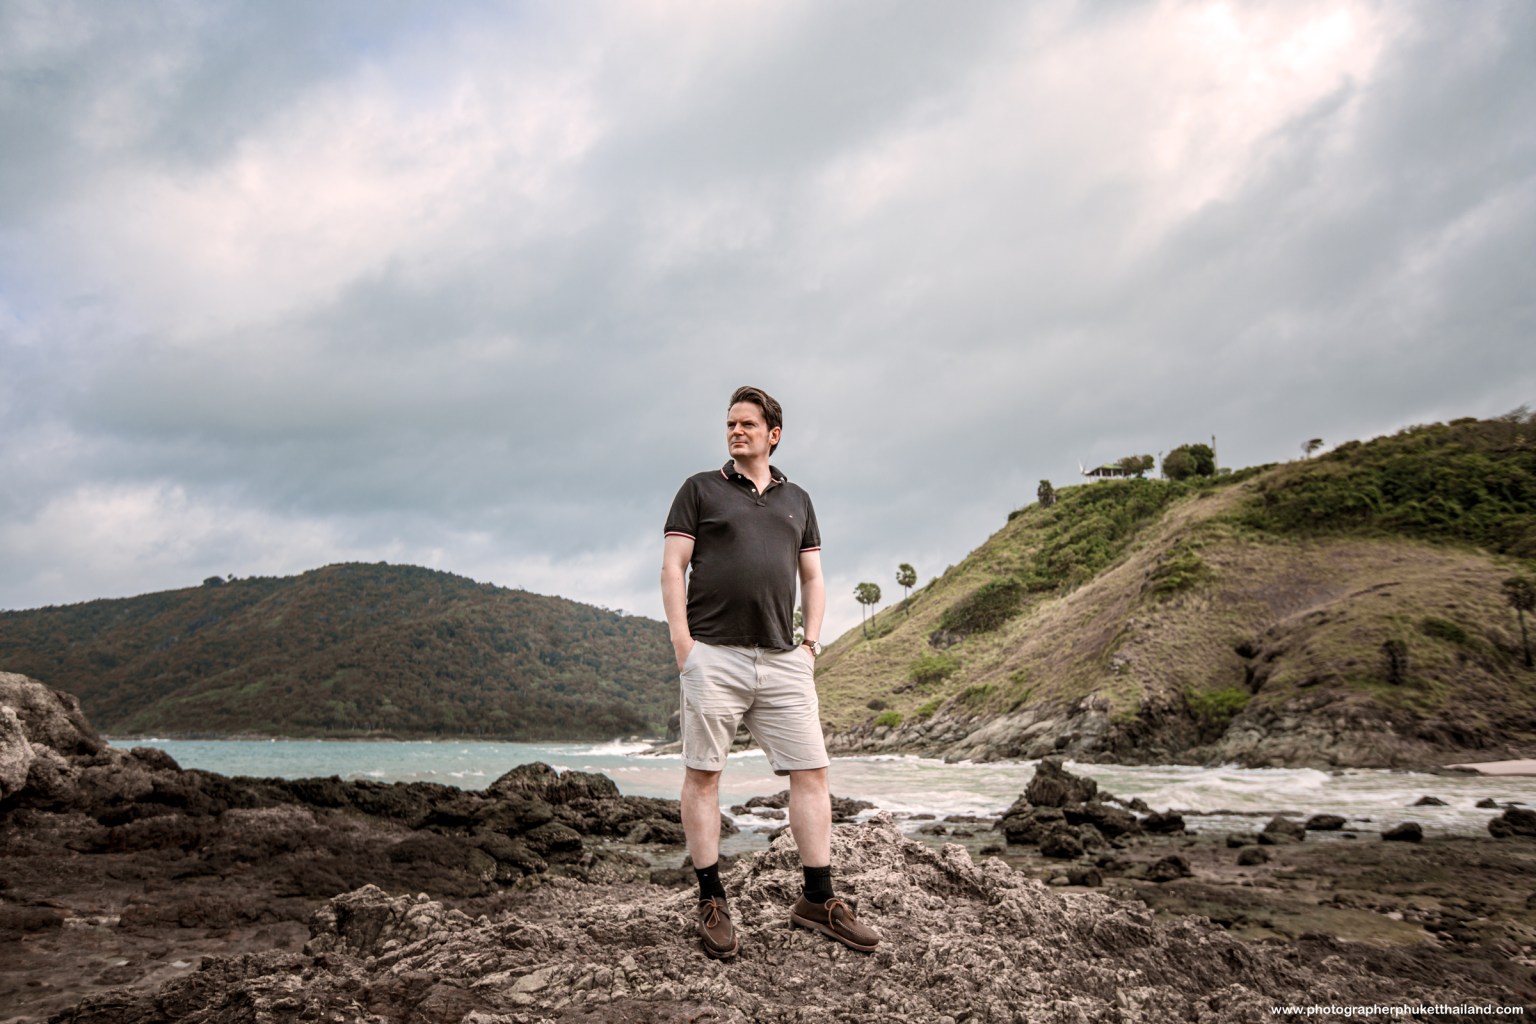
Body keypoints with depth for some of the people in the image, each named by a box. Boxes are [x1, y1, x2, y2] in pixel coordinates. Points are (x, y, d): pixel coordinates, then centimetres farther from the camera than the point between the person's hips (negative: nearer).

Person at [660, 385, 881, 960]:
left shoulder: (797, 500, 19)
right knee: (702, 773, -1)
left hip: (783, 659, 3)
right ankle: (711, 902, 10)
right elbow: (673, 568, 2)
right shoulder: (700, 489, 8)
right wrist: (682, 642, -7)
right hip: (714, 655, -3)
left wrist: (811, 642, 8)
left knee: (811, 771, 1)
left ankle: (818, 900, 10)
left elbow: (813, 578, 21)